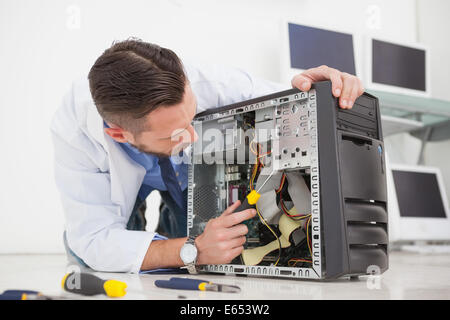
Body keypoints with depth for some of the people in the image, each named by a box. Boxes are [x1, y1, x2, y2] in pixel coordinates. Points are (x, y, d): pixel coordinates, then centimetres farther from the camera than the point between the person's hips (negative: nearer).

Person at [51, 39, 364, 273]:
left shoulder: (208, 83, -40)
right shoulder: (74, 131, -40)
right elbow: (94, 239, -37)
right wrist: (193, 251, -49)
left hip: (196, 169, 1)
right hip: (124, 177, -1)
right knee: (88, 257, -18)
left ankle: (174, 216, 20)